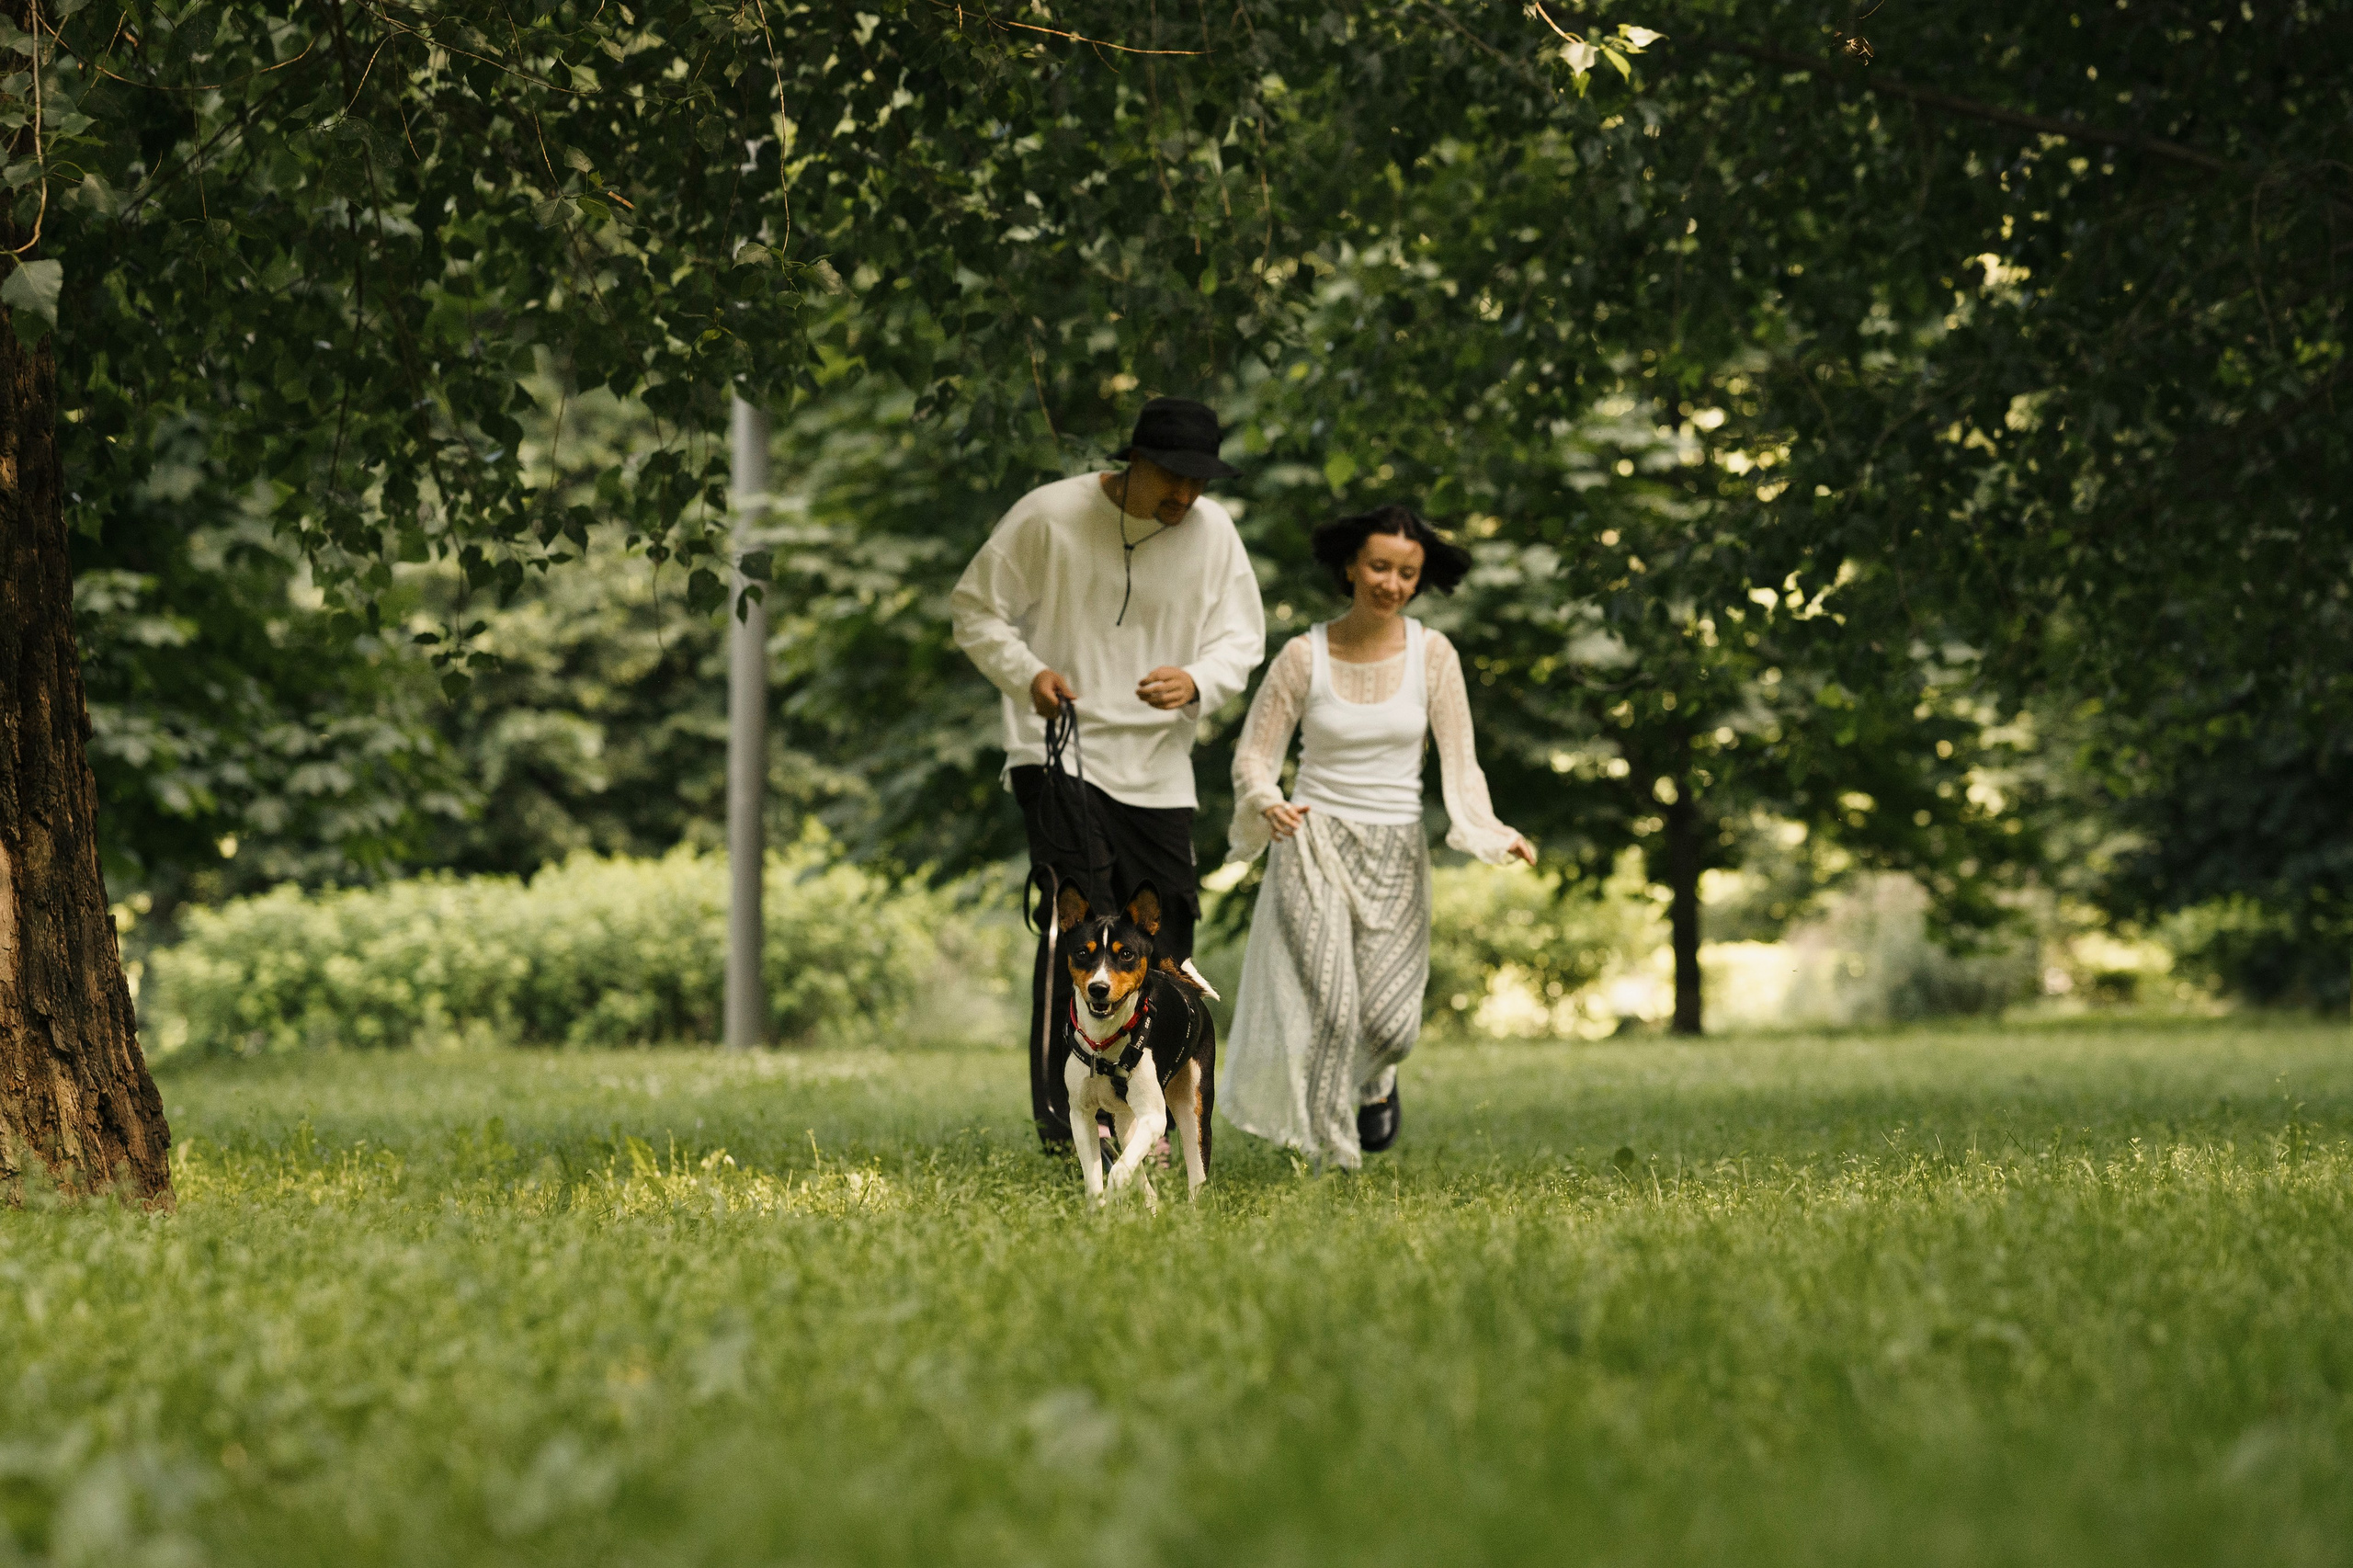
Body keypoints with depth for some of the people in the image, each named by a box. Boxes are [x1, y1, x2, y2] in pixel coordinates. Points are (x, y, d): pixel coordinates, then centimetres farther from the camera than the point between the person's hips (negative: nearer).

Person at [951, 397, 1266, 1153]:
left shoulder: (1212, 532, 2)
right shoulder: (1050, 515, -8)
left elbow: (1240, 639, 5)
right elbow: (974, 608, 1)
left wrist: (1197, 682, -17)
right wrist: (1028, 673, -16)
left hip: (1160, 769, 4)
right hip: (1061, 751, -4)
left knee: (1162, 941, 4)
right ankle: (1062, 1115, -18)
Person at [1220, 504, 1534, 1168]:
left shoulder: (1432, 655, -2)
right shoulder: (1304, 656, -4)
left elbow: (1459, 763, -1)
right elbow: (1252, 756, 1)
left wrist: (1493, 834, -19)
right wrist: (1269, 805, -21)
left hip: (1397, 854, 1)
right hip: (1314, 842, -1)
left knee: (1387, 1024, -7)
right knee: (1331, 1009, -18)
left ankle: (1376, 1076, 31)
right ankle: (1333, 1163, -5)